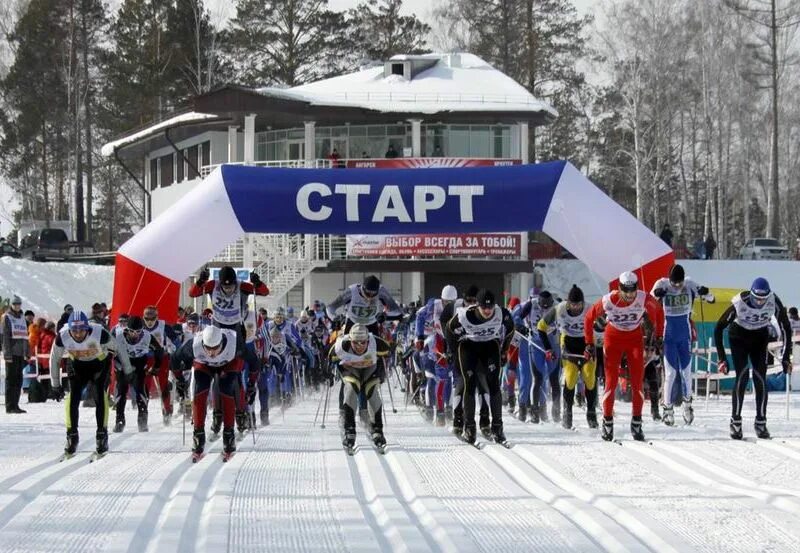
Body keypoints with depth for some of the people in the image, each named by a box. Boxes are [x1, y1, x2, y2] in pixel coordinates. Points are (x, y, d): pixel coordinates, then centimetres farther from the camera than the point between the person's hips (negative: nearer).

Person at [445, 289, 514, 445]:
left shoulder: (502, 314, -23)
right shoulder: (464, 316, -28)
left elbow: (509, 329, 0)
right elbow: (450, 331, -8)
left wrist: (503, 350, 7)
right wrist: (456, 354, 1)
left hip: (491, 345, 1)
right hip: (468, 346, -1)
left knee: (493, 384, -12)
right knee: (470, 385, -9)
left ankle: (497, 426, -7)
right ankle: (469, 427, -1)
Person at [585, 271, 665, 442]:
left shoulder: (644, 299, -21)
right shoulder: (608, 301, -24)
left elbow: (658, 311, 0)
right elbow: (589, 318, -8)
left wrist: (659, 336, 3)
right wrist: (589, 343, -5)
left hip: (635, 339, 1)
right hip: (613, 338, -1)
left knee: (637, 382, -6)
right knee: (611, 382, -7)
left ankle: (636, 423, 5)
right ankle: (607, 422, 6)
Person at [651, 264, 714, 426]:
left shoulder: (689, 285, -7)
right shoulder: (662, 285, -12)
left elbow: (711, 299, -2)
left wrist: (705, 293, -25)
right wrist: (656, 295, -37)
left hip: (685, 335, 2)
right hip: (668, 335, -2)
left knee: (686, 371, 10)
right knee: (670, 372, -4)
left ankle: (687, 403, 29)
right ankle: (668, 409, 4)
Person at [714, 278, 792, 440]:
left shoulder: (774, 302, -27)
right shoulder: (740, 303, -33)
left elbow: (786, 328, -13)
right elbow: (719, 328, -23)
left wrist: (786, 357, -14)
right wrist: (721, 358, -25)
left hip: (760, 338, 2)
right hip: (739, 336, -2)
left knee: (760, 379, -8)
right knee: (742, 376, -16)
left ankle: (761, 422, 2)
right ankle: (735, 422, -8)